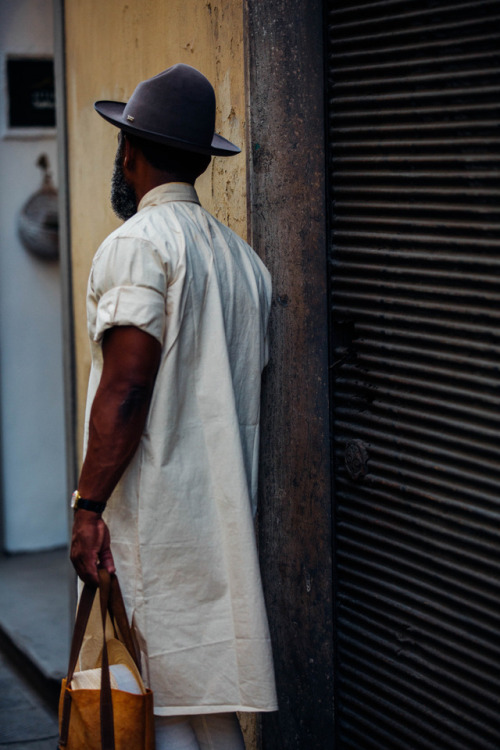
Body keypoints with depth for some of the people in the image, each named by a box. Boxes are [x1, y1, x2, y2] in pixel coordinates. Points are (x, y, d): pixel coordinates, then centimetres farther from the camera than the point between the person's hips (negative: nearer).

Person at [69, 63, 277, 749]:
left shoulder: (137, 243, -11)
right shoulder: (242, 255, 13)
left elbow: (125, 388, -19)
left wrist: (89, 506, -16)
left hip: (152, 518, -8)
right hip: (225, 514, 8)